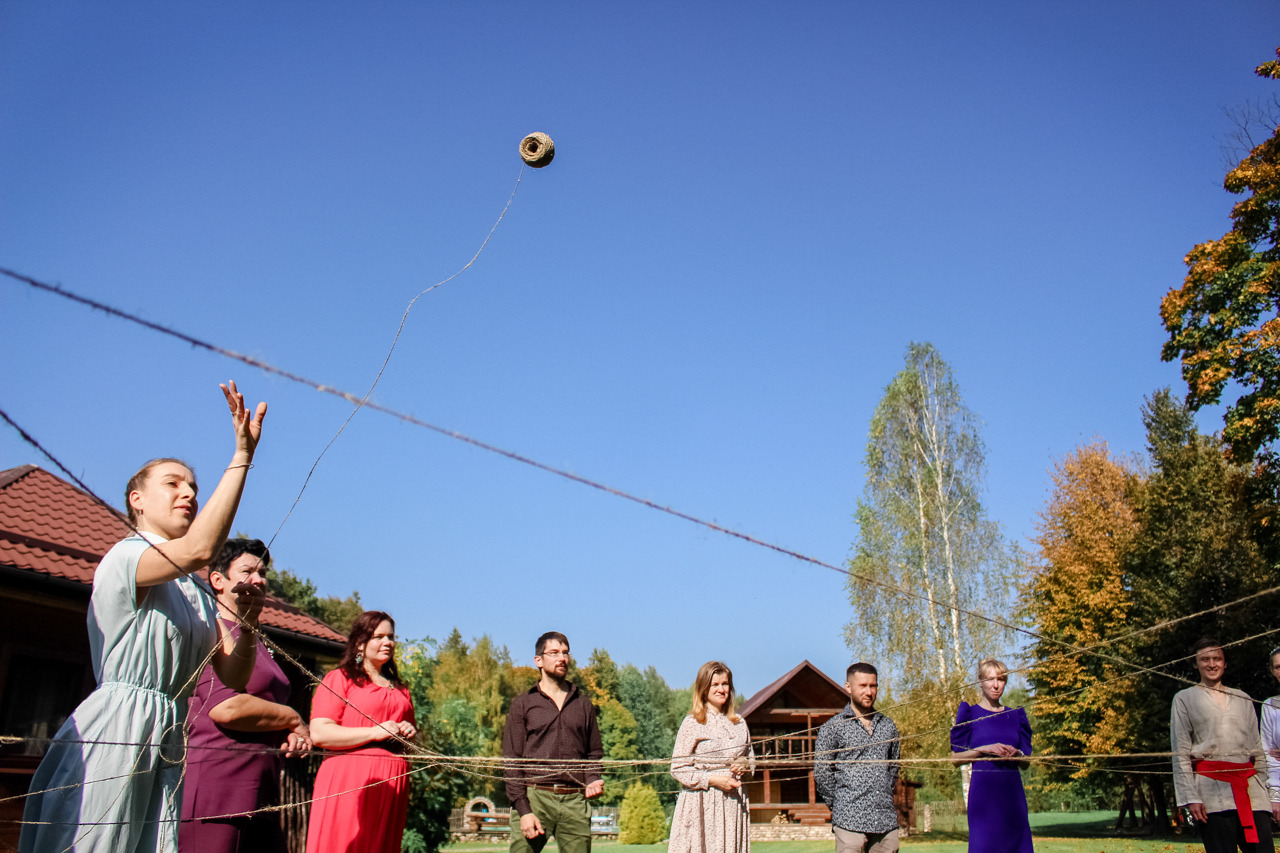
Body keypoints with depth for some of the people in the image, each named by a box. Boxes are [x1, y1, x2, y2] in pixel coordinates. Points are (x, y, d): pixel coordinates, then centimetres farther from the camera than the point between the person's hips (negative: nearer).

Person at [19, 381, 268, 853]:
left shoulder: (198, 594, 18)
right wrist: (242, 455, -26)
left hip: (167, 743, 7)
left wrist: (247, 627, -7)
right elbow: (199, 549, -26)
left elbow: (233, 676, 13)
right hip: (112, 732, -7)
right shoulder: (123, 557, -3)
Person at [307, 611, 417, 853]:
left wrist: (410, 733, 9)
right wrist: (375, 732, -13)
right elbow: (319, 733, -9)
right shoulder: (339, 679, 3)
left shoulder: (399, 689, 23)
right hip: (349, 783, -5)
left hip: (392, 783, 6)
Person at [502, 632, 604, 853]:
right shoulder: (523, 704, 8)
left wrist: (592, 780, 1)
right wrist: (524, 810, -8)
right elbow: (512, 761, 2)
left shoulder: (583, 704, 17)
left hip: (575, 802, 3)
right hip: (534, 797, -3)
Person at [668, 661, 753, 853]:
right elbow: (678, 769, -5)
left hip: (733, 802, 4)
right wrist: (713, 780, -13)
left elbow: (750, 757, 24)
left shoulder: (739, 724, 11)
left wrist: (744, 765, 0)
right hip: (701, 804, -4)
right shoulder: (692, 723, -3)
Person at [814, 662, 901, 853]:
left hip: (887, 822, 4)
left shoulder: (888, 726, 12)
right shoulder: (833, 727, -1)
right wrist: (840, 807, 3)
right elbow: (821, 773, 1)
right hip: (850, 821, -4)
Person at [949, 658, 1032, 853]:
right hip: (983, 791, -4)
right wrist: (984, 750, -13)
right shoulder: (970, 713, 3)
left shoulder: (1016, 715, 14)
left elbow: (1026, 760, 15)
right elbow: (956, 757, 0)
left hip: (1012, 791, 4)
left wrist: (1016, 754, -7)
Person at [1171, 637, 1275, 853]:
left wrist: (1263, 793, 8)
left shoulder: (1243, 699, 20)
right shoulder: (1184, 699, 9)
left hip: (1250, 789, 3)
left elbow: (1258, 751, 19)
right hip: (1213, 792, -3)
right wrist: (1190, 798, -7)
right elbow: (1180, 754, 2)